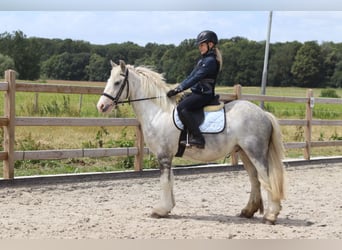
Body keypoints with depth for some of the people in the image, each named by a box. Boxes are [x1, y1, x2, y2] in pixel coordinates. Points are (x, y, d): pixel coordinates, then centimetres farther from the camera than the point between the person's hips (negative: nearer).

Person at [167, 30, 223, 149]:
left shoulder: (210, 61, -14)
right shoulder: (203, 60, 18)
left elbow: (196, 78, -21)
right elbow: (191, 76, 19)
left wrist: (179, 89, -23)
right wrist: (177, 88, 10)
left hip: (204, 94, -11)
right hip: (198, 92, 11)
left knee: (182, 107, -27)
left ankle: (198, 138, -28)